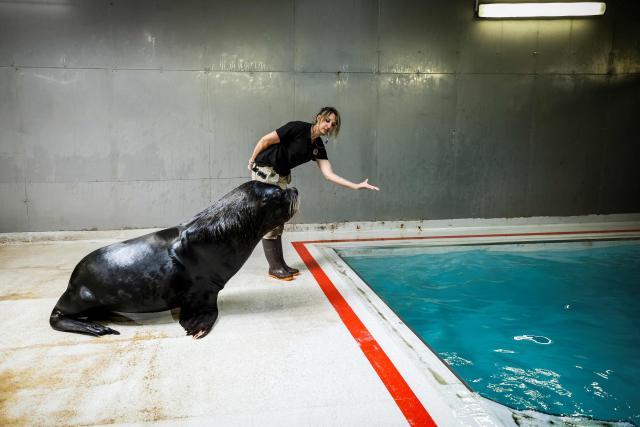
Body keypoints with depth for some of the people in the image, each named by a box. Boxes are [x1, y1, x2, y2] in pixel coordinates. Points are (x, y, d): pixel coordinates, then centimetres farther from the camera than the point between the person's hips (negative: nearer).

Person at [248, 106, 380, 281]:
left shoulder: (318, 147, 3)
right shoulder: (298, 128, -18)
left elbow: (329, 174, -3)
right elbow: (266, 140, -14)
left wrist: (356, 186, -10)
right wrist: (252, 160, -5)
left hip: (281, 176, 8)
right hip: (264, 170, -8)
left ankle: (280, 264, 15)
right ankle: (274, 267, -1)